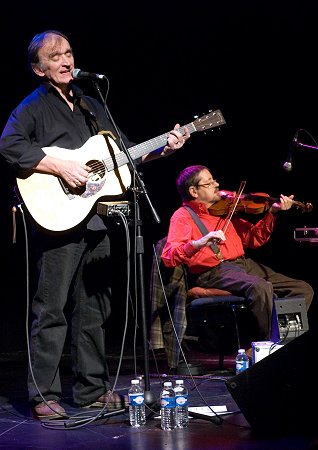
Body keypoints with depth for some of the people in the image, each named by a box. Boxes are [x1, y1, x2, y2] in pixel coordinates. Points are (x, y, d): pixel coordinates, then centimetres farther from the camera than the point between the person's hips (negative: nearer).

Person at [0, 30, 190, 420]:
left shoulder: (92, 107, 20)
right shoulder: (32, 108, -2)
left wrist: (163, 149, 9)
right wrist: (61, 167, -23)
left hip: (95, 219, 7)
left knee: (93, 309, 12)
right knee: (51, 311, -5)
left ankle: (93, 389, 21)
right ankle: (43, 396, 1)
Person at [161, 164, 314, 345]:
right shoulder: (183, 216, 1)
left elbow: (253, 238, 23)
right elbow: (168, 257, -14)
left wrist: (272, 213, 9)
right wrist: (198, 243, -32)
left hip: (243, 263, 7)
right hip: (213, 272, -7)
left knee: (304, 290, -5)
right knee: (261, 287, -36)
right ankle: (269, 342, -21)